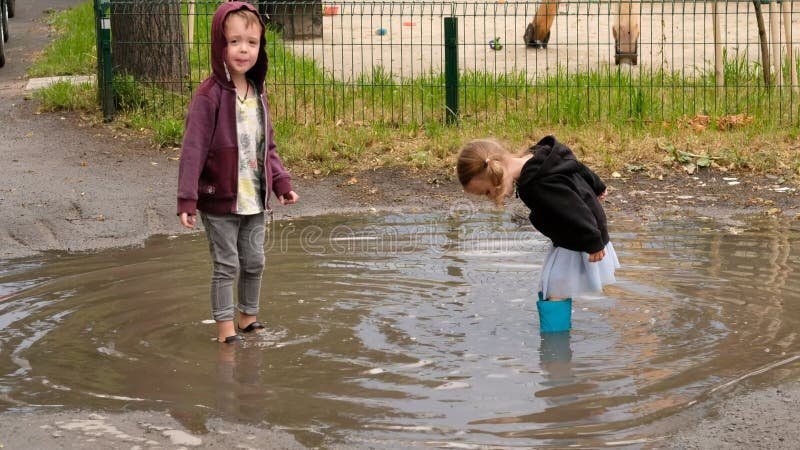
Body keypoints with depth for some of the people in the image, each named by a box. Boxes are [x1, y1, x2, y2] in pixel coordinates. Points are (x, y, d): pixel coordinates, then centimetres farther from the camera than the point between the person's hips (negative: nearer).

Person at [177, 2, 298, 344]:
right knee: (226, 265, 3)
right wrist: (187, 199, -21)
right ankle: (224, 325, 15)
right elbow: (193, 149, -18)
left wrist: (281, 182, 7)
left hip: (254, 200, 6)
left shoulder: (258, 93, 5)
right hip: (220, 200, -6)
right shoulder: (209, 95, -17)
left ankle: (248, 315, 33)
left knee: (254, 262, 16)